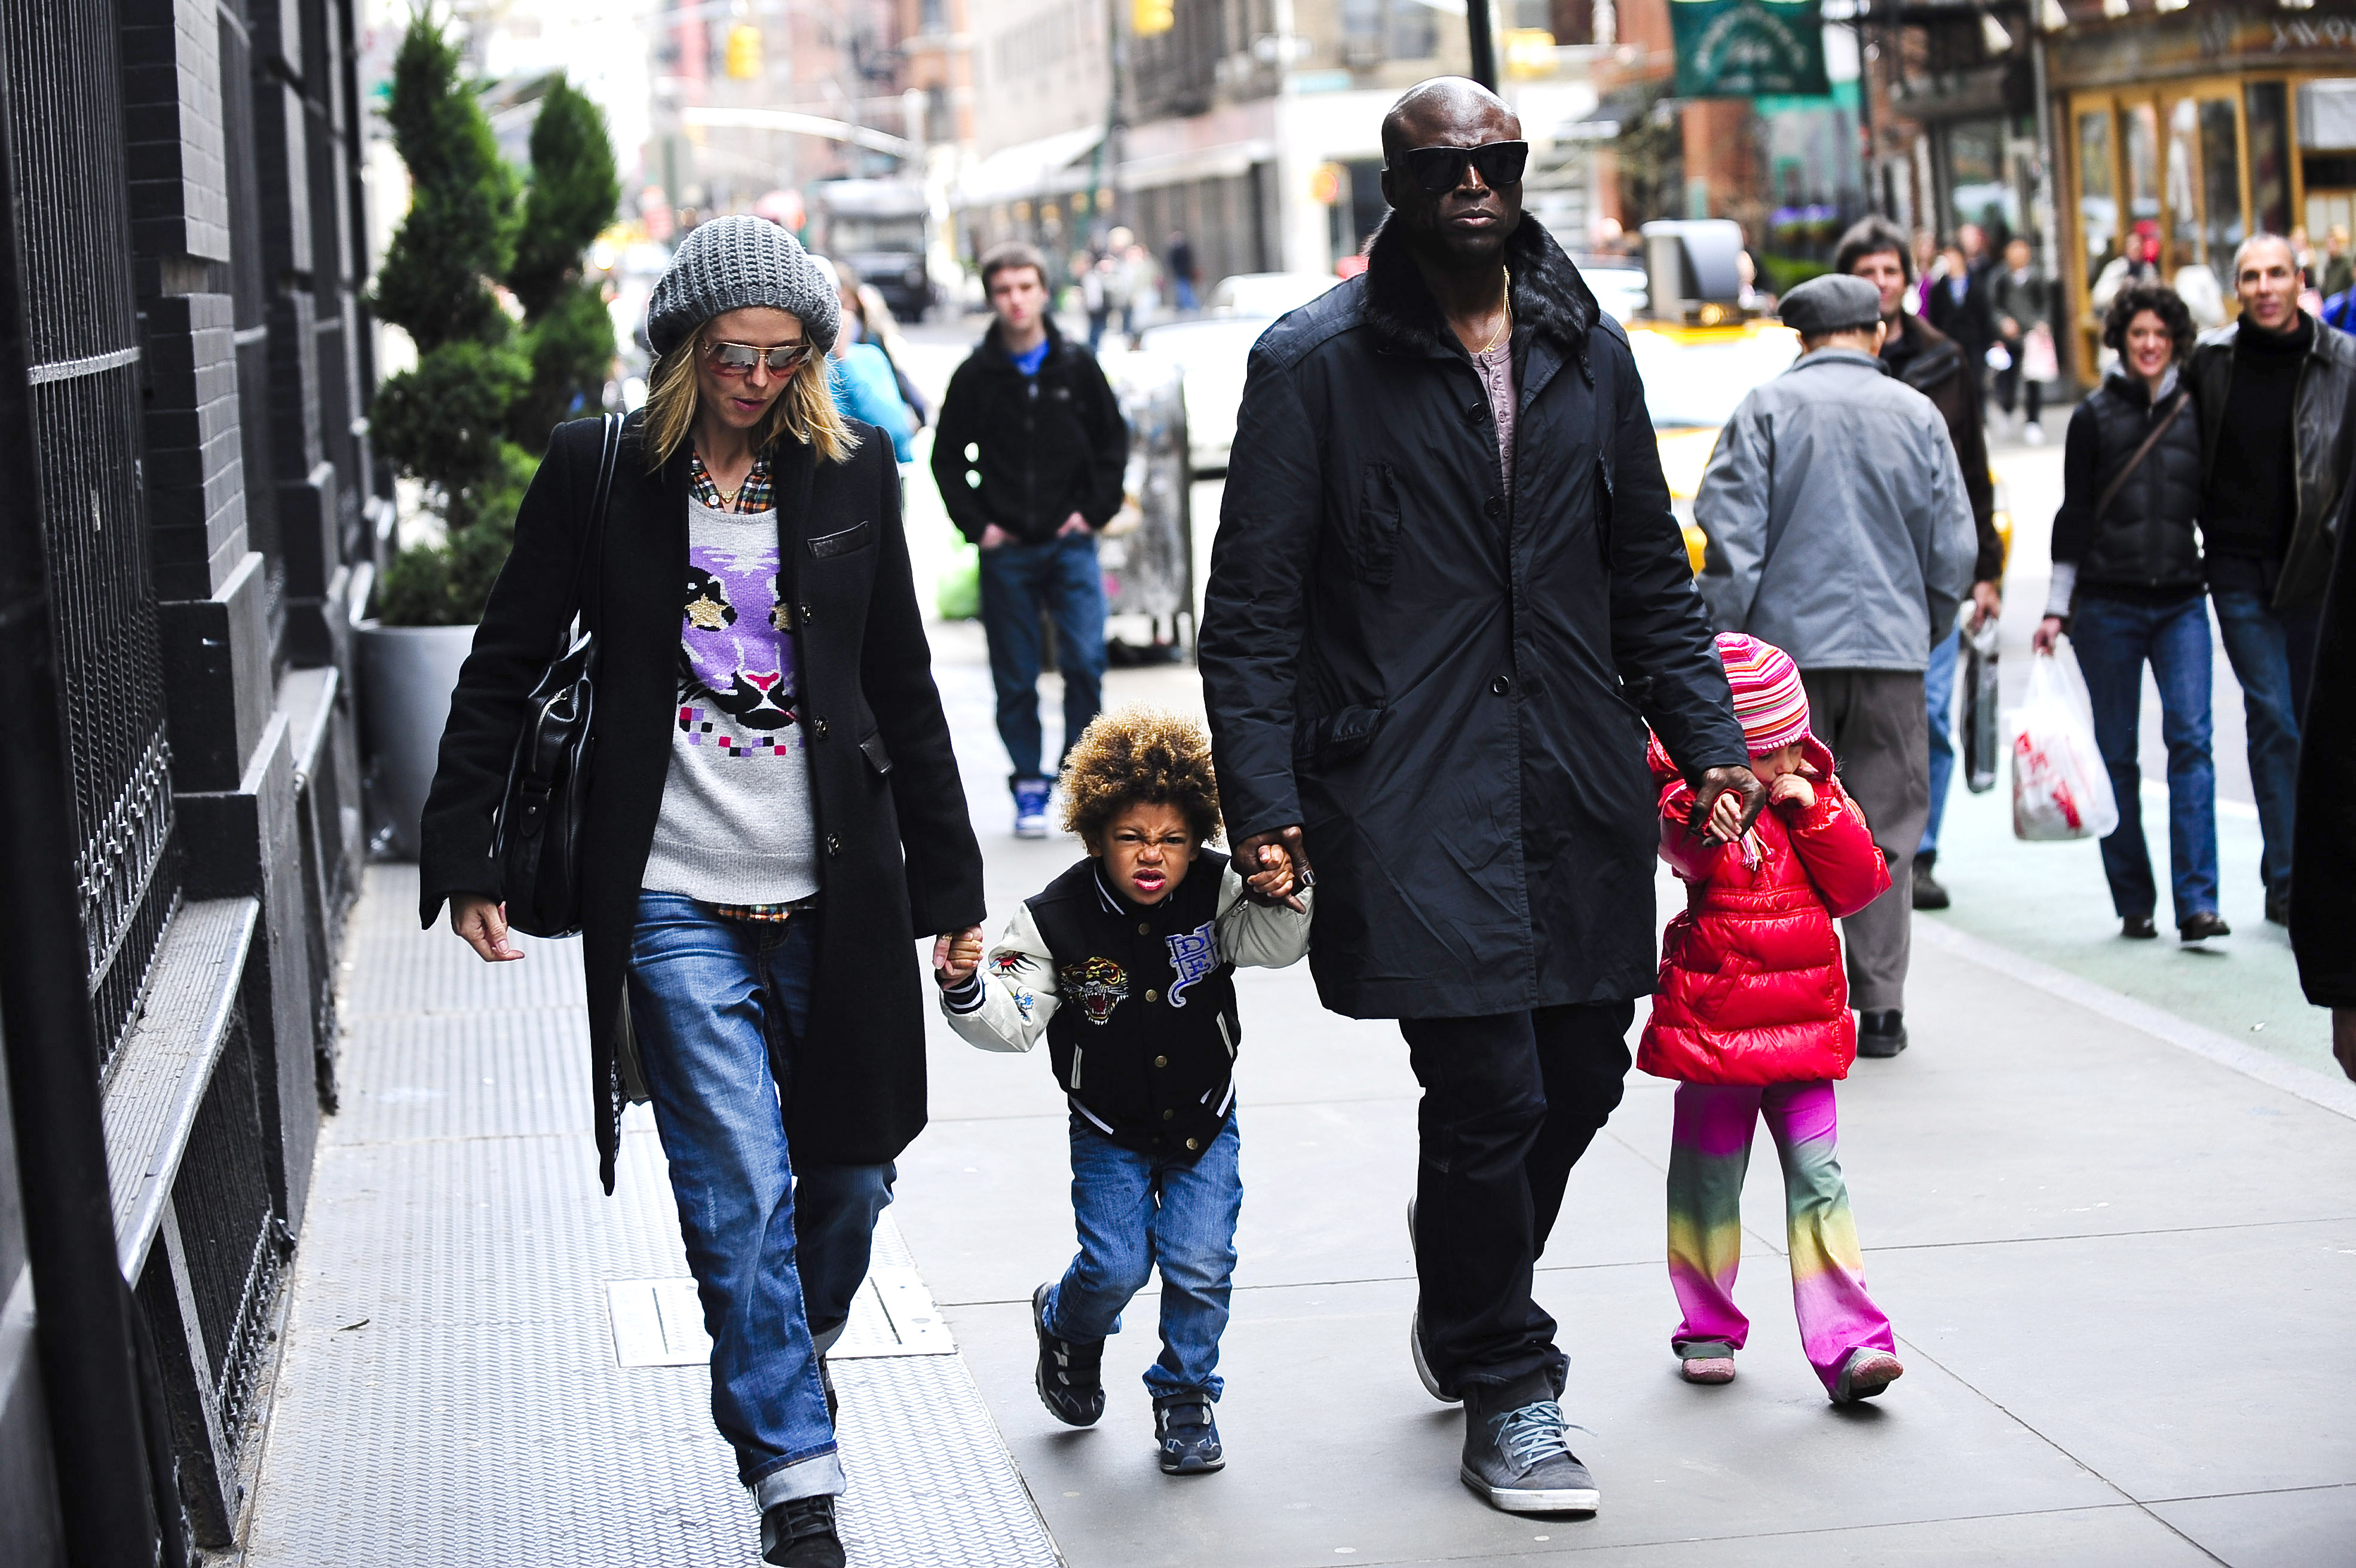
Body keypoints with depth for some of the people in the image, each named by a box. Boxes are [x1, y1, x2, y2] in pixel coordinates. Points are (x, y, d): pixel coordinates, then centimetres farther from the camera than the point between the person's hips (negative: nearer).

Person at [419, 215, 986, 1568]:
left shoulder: (853, 472, 6)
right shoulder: (600, 472, -1)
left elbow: (903, 687, 12)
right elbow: (506, 670, 5)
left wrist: (950, 880, 13)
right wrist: (464, 856, 1)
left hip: (835, 898, 3)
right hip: (675, 906, -3)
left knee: (852, 1174, 12)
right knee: (740, 1195, -6)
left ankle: (783, 1370, 40)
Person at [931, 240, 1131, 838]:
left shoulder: (1077, 365, 3)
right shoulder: (976, 375, 1)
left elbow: (1113, 440, 11)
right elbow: (947, 457, 8)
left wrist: (1095, 509, 1)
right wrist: (976, 524, -1)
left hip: (1071, 542, 0)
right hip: (1006, 550, 0)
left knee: (1085, 660, -10)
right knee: (1015, 677, 4)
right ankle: (1029, 787, 13)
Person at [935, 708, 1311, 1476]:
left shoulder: (1214, 891, -13)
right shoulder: (1056, 921, -18)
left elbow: (1275, 947, -20)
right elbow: (1013, 1023, -19)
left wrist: (1280, 898, -40)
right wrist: (967, 987, -38)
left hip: (1204, 1119, 1)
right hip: (1109, 1131, -1)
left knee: (1200, 1266, -5)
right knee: (1116, 1267, -7)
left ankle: (1186, 1399, 19)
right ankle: (1065, 1327, 30)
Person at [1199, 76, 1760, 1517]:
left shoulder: (1590, 352, 12)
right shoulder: (1315, 361, -2)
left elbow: (1650, 577, 17)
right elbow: (1254, 606, -3)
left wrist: (1708, 738, 6)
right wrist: (1264, 799, -12)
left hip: (1581, 790, 5)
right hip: (1410, 797, -5)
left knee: (1582, 1075, 10)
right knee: (1489, 1093, -7)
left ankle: (1462, 1293, 39)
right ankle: (1505, 1391, 14)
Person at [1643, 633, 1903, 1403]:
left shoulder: (1815, 793, 7)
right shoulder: (1690, 797, -7)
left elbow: (1860, 885, 2)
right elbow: (1684, 848, -31)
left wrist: (1815, 810, -10)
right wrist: (1705, 810, -54)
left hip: (1801, 1019, 3)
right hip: (1712, 1017, -2)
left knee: (1817, 1180, -3)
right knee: (1708, 1180, 9)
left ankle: (1848, 1345, -5)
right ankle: (1708, 1328, 26)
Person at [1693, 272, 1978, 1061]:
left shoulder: (1768, 407, -1)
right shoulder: (1918, 415, 5)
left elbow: (1732, 530, -7)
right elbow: (1953, 548, 7)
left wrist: (1723, 640, -1)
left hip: (1787, 642, -1)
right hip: (1892, 649, 1)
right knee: (1887, 830, 7)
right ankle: (1879, 1008, 7)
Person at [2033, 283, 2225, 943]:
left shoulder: (2197, 411, 9)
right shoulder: (2095, 416, 4)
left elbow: (2214, 506, 15)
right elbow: (2074, 516, 5)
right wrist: (2056, 608, 2)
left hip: (2181, 603, 1)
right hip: (2107, 604, -1)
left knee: (2191, 739, -12)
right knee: (2117, 752, 2)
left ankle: (2197, 902, -15)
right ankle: (2133, 902, 11)